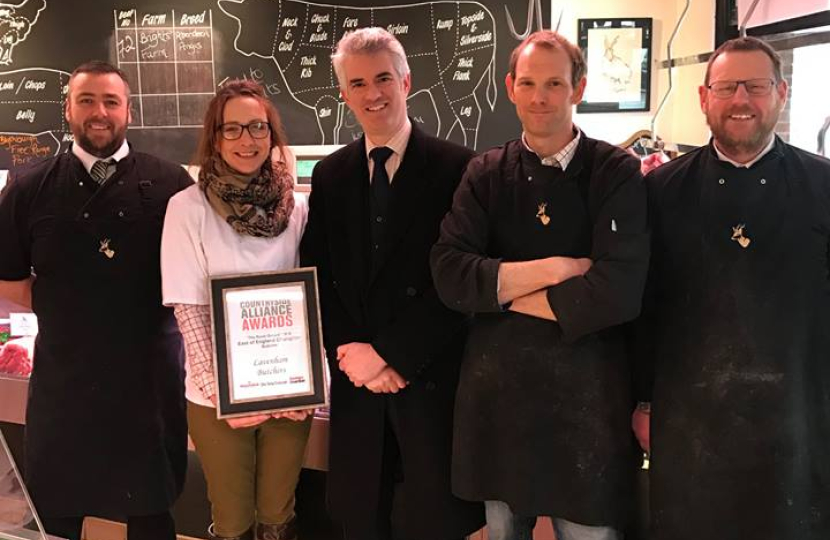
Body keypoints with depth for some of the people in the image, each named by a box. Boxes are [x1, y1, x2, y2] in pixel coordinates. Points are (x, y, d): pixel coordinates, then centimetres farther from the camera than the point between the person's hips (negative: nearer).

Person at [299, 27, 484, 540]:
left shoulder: (456, 167, -7)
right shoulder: (330, 175, 8)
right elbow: (319, 280, 7)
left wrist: (386, 352, -13)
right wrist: (353, 356, -6)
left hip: (431, 378, -3)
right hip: (356, 380, 4)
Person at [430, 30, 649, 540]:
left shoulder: (616, 172, -6)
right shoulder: (486, 173, 3)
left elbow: (619, 291, -19)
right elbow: (449, 276, -10)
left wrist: (503, 291, -10)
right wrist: (553, 269, -17)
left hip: (588, 396, -3)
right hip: (498, 389, 3)